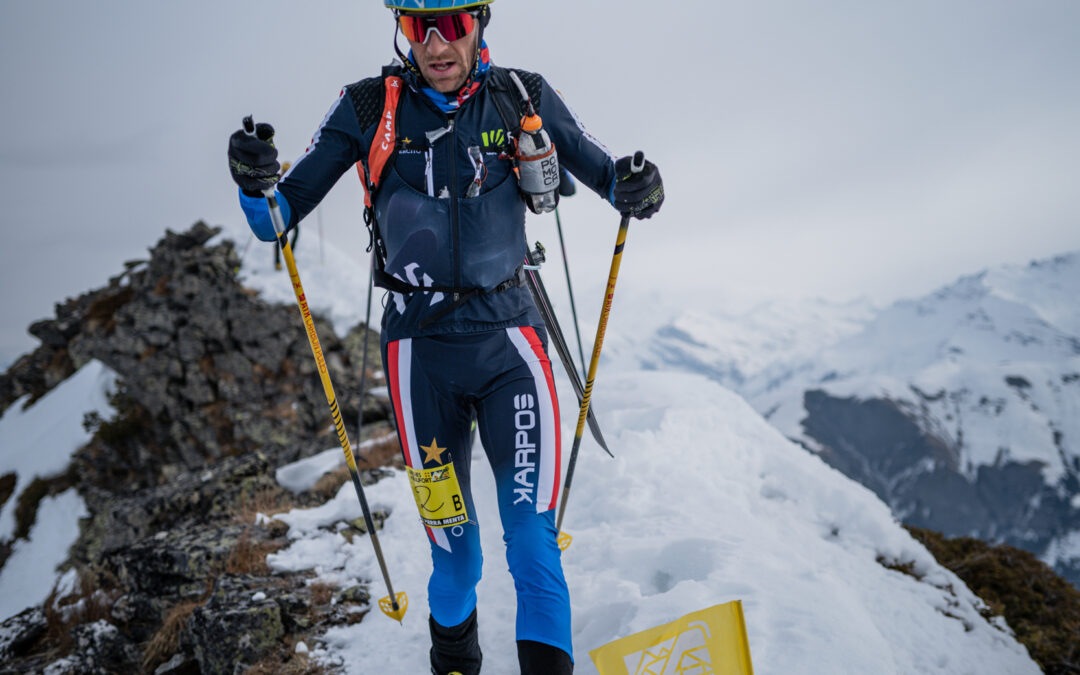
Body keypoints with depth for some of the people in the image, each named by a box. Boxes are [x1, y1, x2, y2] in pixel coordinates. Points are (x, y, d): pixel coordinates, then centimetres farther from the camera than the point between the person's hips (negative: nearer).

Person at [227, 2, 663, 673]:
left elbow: (600, 170, 9)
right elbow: (280, 216, 0)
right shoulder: (369, 109, -3)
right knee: (448, 527, 10)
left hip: (510, 339, 0)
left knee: (532, 525, -10)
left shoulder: (523, 99, -1)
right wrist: (256, 184, -23)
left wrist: (635, 188, -15)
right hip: (420, 347, 0)